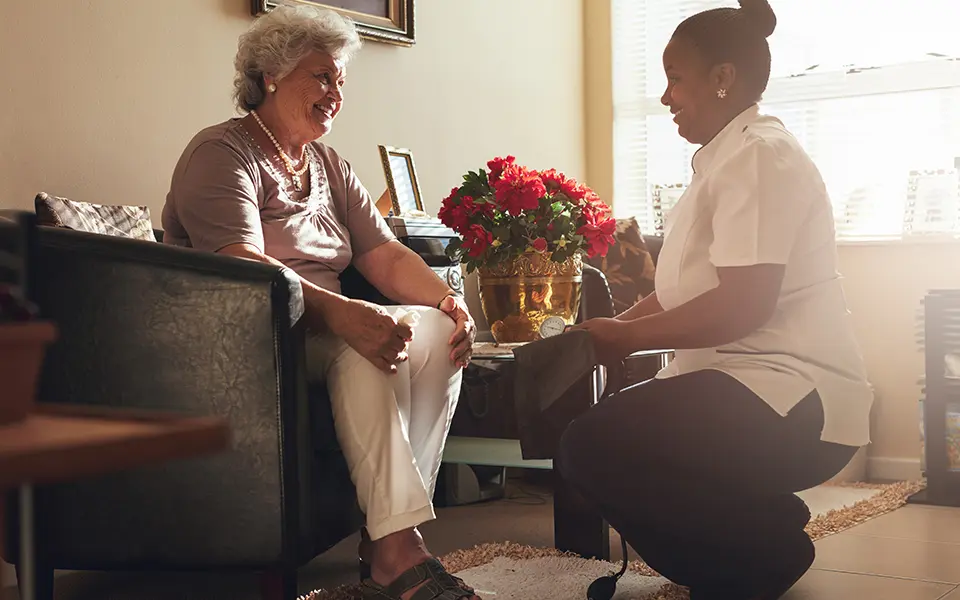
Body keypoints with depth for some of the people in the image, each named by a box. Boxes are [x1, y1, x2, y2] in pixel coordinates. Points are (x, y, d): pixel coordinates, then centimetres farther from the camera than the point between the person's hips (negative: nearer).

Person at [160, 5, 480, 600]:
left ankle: (393, 533, -20)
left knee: (436, 329, -15)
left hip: (322, 328, 8)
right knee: (366, 347, -32)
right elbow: (242, 269, -24)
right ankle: (395, 550, -33)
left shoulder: (332, 169, 19)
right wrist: (341, 313, -38)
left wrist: (451, 300, -12)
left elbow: (387, 258, 9)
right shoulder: (222, 154, -6)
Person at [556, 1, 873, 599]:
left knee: (593, 449, -22)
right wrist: (618, 324, 3)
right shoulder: (725, 160, 19)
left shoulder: (760, 156, -14)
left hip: (794, 401, -11)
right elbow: (686, 292, 19)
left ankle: (771, 544, -6)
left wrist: (627, 336, -13)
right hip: (750, 388, 11)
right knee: (601, 435, 14)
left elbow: (741, 306, -23)